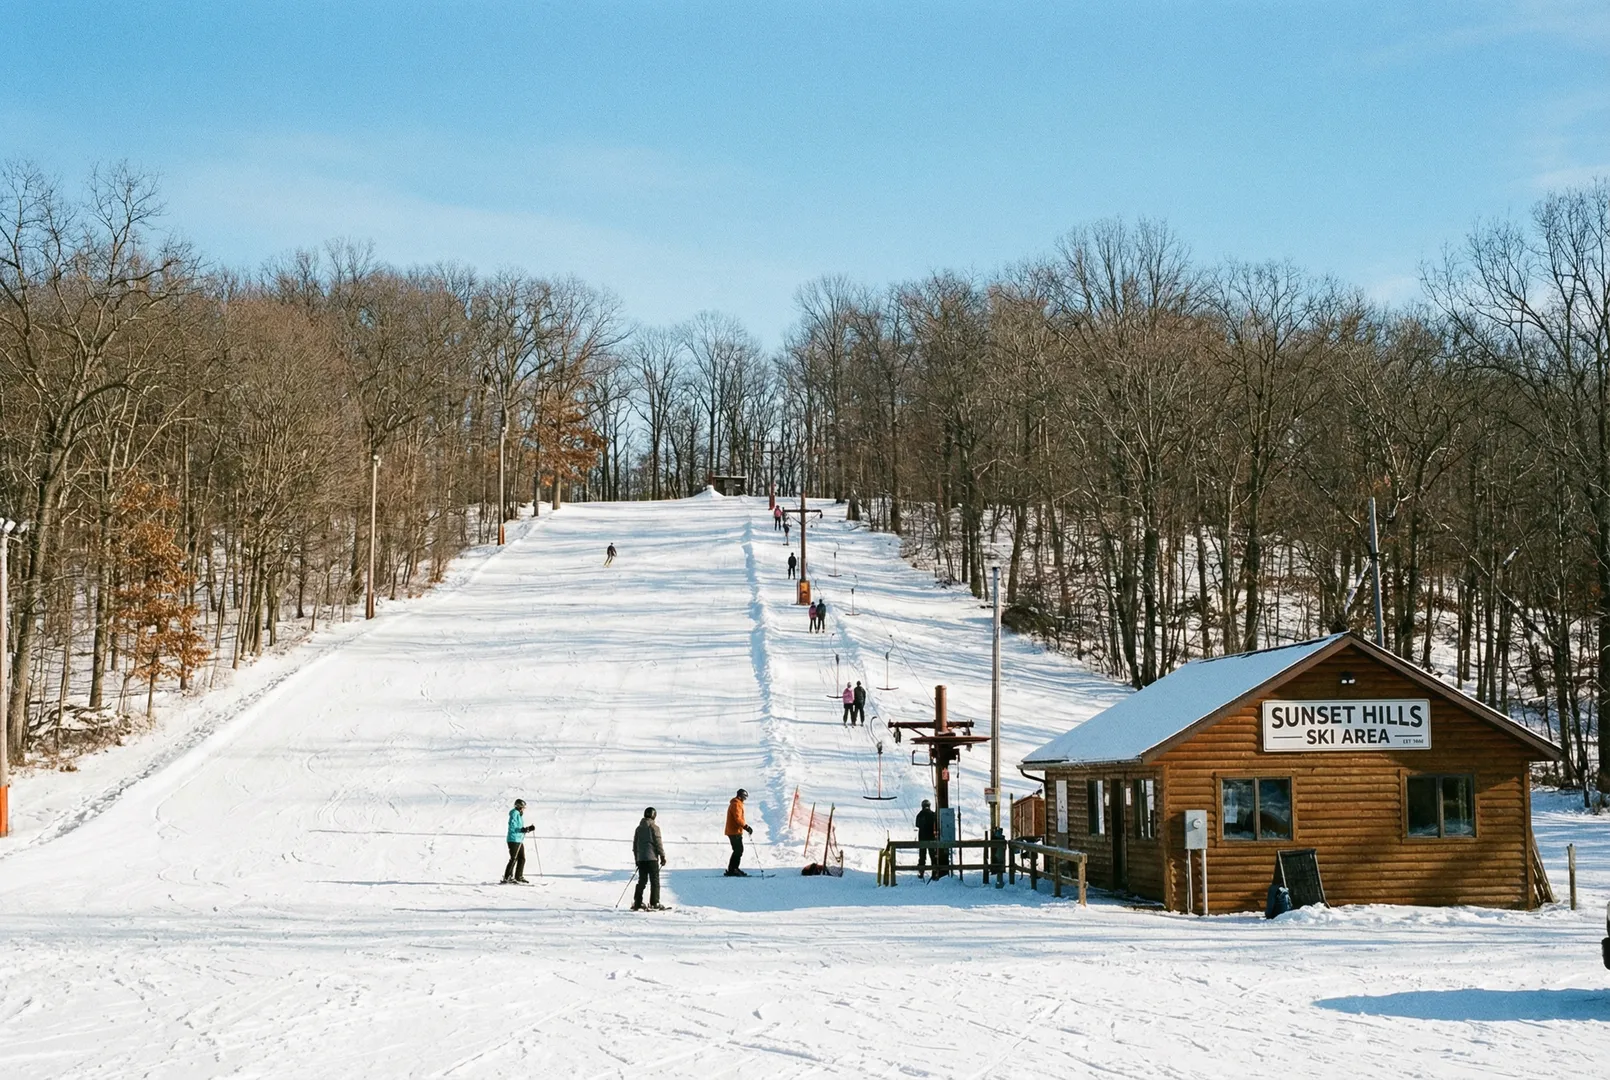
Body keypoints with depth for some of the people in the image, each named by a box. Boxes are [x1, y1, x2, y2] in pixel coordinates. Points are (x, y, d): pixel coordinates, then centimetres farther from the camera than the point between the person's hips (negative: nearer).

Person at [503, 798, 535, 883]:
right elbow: (512, 827, -20)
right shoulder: (514, 814, -11)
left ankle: (519, 877, 17)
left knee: (522, 859, 10)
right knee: (513, 859, -10)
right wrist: (521, 830, -28)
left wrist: (528, 829, 13)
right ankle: (507, 878, -7)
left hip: (520, 840, 10)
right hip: (514, 840, -10)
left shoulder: (520, 815, 19)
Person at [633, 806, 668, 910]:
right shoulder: (654, 827, -6)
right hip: (652, 858, -6)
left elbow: (635, 844, 16)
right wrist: (662, 856, -3)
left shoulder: (639, 828, 12)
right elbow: (658, 843, -9)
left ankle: (637, 903, 6)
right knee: (655, 881, -1)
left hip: (640, 858, 6)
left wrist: (636, 859, 23)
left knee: (642, 881, 10)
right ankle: (654, 904, -7)